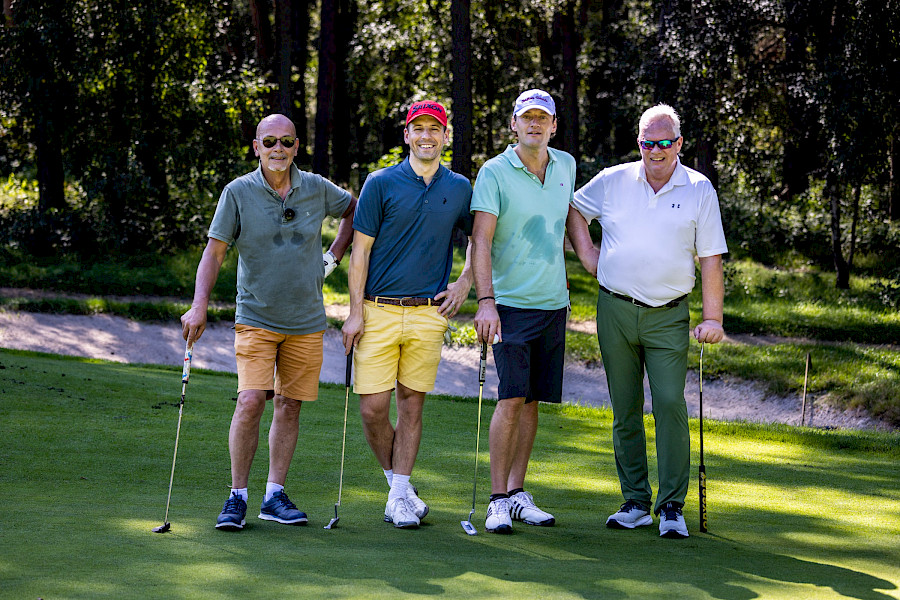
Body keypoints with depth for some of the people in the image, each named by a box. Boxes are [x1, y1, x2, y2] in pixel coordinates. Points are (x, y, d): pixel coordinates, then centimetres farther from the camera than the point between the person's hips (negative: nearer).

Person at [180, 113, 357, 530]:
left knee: (289, 406, 5)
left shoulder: (316, 189, 1)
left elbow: (354, 207, 21)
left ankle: (274, 496, 13)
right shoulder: (238, 193, -6)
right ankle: (237, 496, -4)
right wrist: (199, 306, -17)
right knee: (250, 403, -14)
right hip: (256, 319, -3)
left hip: (306, 321, 3)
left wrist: (335, 253, 10)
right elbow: (215, 250, -6)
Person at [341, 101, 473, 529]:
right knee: (373, 409, -5)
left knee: (411, 405, 4)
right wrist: (355, 312, -5)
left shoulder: (460, 188, 8)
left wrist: (464, 283, 8)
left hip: (429, 313, 2)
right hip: (379, 312, -2)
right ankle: (395, 480, 18)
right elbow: (360, 249, -1)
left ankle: (400, 495, 13)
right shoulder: (381, 184, 0)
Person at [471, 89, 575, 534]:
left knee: (532, 400, 7)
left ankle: (517, 492, 14)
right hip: (512, 302, -5)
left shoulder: (565, 166, 9)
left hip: (554, 302, 5)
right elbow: (480, 240, -14)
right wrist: (485, 300, -23)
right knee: (511, 399, -10)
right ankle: (498, 500, -5)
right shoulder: (494, 173, -7)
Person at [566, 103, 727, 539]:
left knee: (670, 404, -12)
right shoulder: (612, 182, 5)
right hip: (615, 310, 2)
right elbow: (573, 209, 22)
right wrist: (586, 255, 9)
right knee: (625, 409, 5)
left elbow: (711, 258, 1)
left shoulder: (699, 190, 1)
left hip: (668, 317, -2)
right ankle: (635, 503, 13)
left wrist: (712, 318, -4)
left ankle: (671, 506, -5)